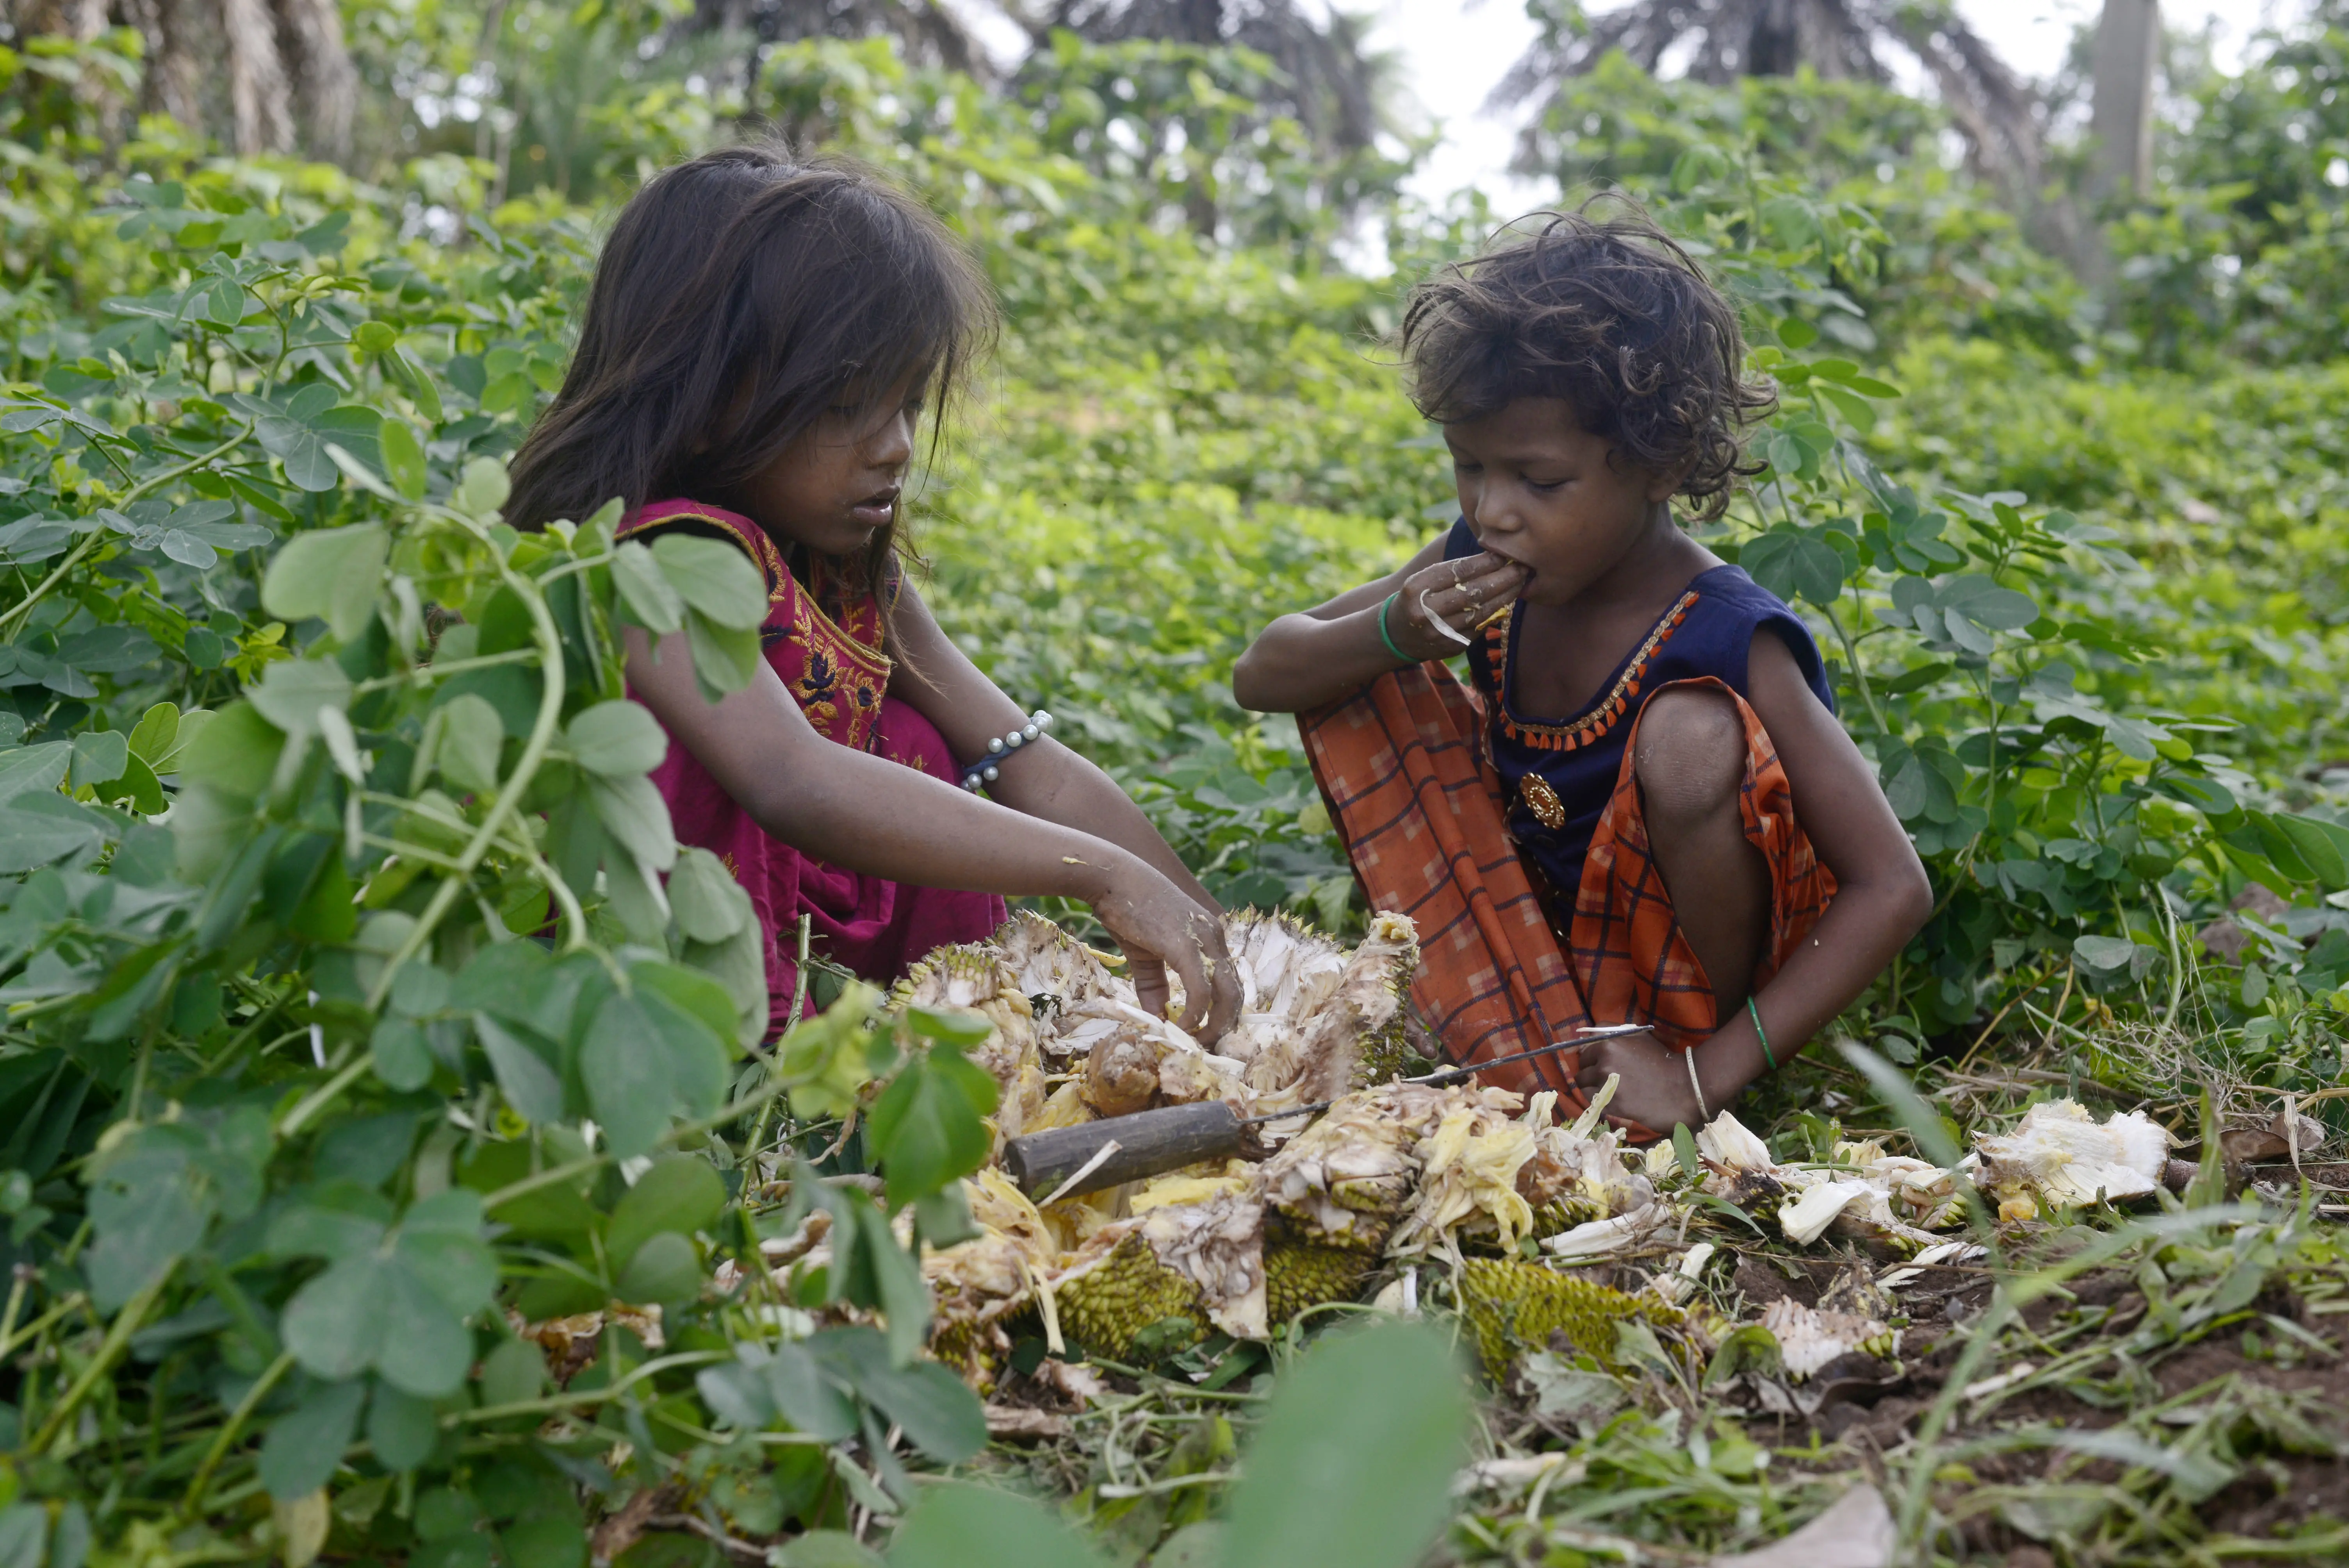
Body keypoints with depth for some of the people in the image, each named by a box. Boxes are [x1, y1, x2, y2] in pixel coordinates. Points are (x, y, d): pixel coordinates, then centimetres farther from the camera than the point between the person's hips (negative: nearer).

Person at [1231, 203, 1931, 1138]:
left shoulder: (1727, 643, -25)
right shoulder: (1487, 570, -8)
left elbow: (1895, 891, -26)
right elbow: (1261, 677, -2)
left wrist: (1709, 1075, -29)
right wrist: (1395, 635, -25)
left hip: (1687, 978, -6)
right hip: (1539, 935, 6)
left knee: (1691, 730, -34)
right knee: (1345, 667, -6)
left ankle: (1689, 1043, -10)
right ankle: (1535, 1058, -10)